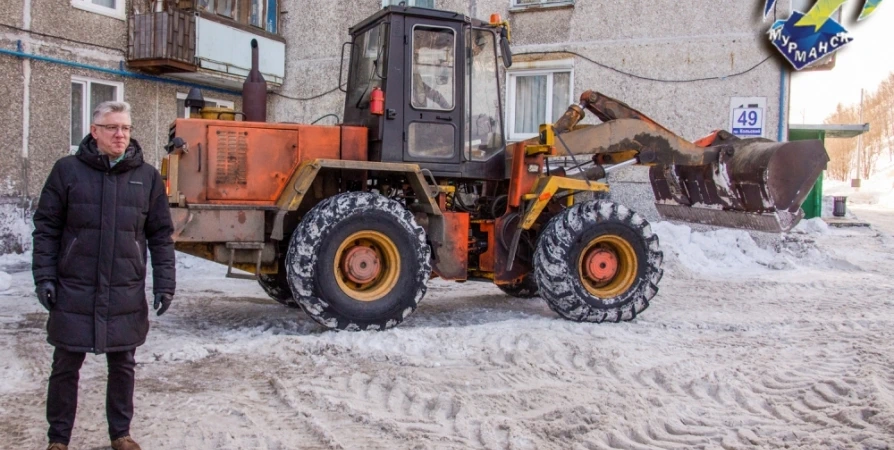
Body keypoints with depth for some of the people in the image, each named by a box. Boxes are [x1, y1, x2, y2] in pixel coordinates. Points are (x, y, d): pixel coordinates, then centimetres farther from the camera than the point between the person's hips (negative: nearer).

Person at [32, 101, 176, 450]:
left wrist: (164, 284, 0)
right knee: (66, 366, 9)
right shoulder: (67, 170, -1)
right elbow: (46, 228, 1)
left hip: (127, 295, 2)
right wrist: (44, 277, -5)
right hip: (74, 293, -1)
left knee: (123, 365, 13)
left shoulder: (147, 176, 3)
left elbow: (161, 235, 5)